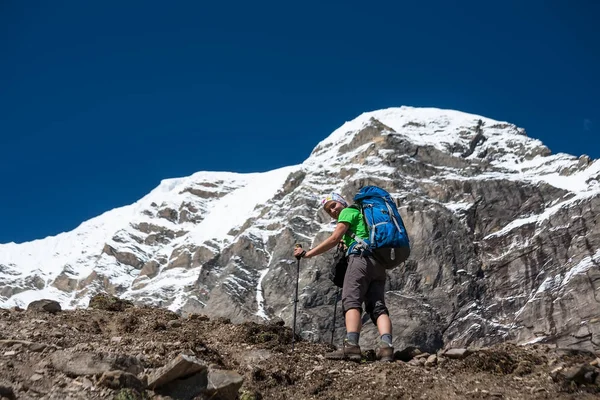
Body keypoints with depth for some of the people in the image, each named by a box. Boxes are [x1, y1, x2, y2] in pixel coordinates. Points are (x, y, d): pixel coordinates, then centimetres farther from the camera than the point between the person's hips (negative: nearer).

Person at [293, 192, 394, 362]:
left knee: (351, 301, -17)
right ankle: (386, 346, -22)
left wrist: (307, 254, 0)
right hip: (378, 263, 8)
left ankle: (351, 345, -32)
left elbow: (334, 239, -2)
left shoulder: (348, 212, 8)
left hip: (361, 258, -8)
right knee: (378, 306, -3)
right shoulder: (363, 215, 36)